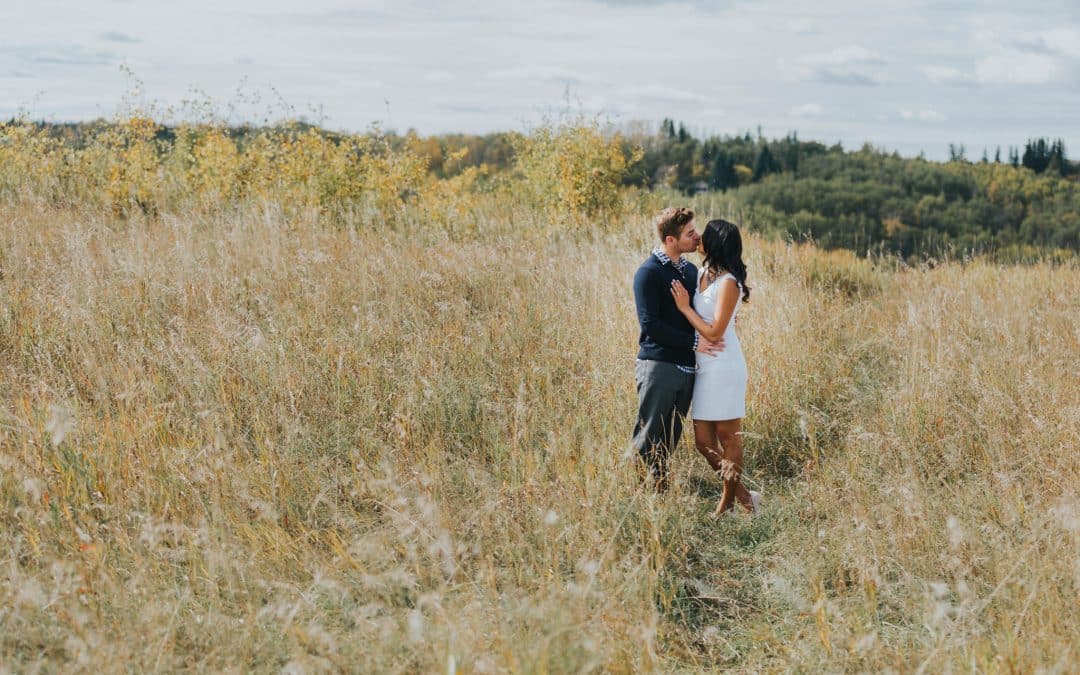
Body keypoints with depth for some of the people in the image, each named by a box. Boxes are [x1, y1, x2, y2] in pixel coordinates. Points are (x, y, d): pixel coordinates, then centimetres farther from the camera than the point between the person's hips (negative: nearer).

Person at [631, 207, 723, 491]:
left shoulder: (690, 270, 14)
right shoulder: (649, 272, -9)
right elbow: (650, 324, -16)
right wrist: (694, 342, -18)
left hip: (686, 368, 7)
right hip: (658, 366, -7)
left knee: (670, 438, 12)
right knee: (648, 437, -4)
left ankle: (659, 488, 20)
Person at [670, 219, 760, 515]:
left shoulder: (728, 283, -15)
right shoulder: (702, 273, 9)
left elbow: (714, 332, -16)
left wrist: (684, 307, -11)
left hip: (724, 367, -8)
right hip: (704, 368, 8)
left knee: (728, 436, 5)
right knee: (703, 440, 8)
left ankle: (729, 498, 18)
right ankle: (741, 493, 20)